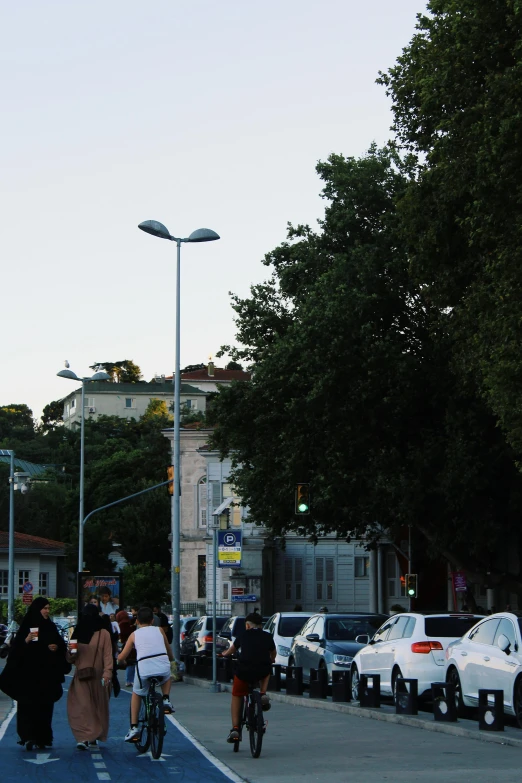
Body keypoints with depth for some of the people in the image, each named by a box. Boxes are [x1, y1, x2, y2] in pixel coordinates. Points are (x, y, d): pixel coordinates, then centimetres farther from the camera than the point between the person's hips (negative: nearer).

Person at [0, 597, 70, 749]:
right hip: (28, 673, -4)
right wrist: (25, 641, -23)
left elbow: (61, 645, 16)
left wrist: (57, 647, -4)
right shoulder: (27, 626, -1)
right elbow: (16, 648, -6)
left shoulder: (51, 627, 12)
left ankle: (42, 737, 10)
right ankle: (28, 736, -12)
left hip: (47, 673, 4)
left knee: (45, 705, 4)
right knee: (28, 704, -10)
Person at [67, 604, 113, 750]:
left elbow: (108, 655, -6)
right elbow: (71, 658, 15)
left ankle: (94, 736, 16)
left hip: (97, 677, -2)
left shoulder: (103, 634, 1)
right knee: (80, 707, -11)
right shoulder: (78, 633, 11)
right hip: (81, 677, 2)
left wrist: (107, 673, -19)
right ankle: (84, 738, -17)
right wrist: (71, 652, -8)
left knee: (98, 708, 5)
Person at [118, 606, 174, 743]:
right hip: (163, 667, 1)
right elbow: (169, 651, 32)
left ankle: (134, 728, 15)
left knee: (136, 694, 25)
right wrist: (171, 659, 55)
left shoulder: (134, 634, 17)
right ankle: (166, 700, 16)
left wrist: (121, 661, 40)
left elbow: (121, 657, 17)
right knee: (166, 677, 38)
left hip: (144, 669, -1)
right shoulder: (159, 630, 20)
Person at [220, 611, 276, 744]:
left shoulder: (243, 636, 14)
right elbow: (273, 655, 27)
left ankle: (235, 729, 11)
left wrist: (224, 654, 53)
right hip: (263, 671, 1)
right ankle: (263, 694, 11)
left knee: (236, 697, 20)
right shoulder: (268, 637, 14)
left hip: (244, 672, -1)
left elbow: (231, 650, 30)